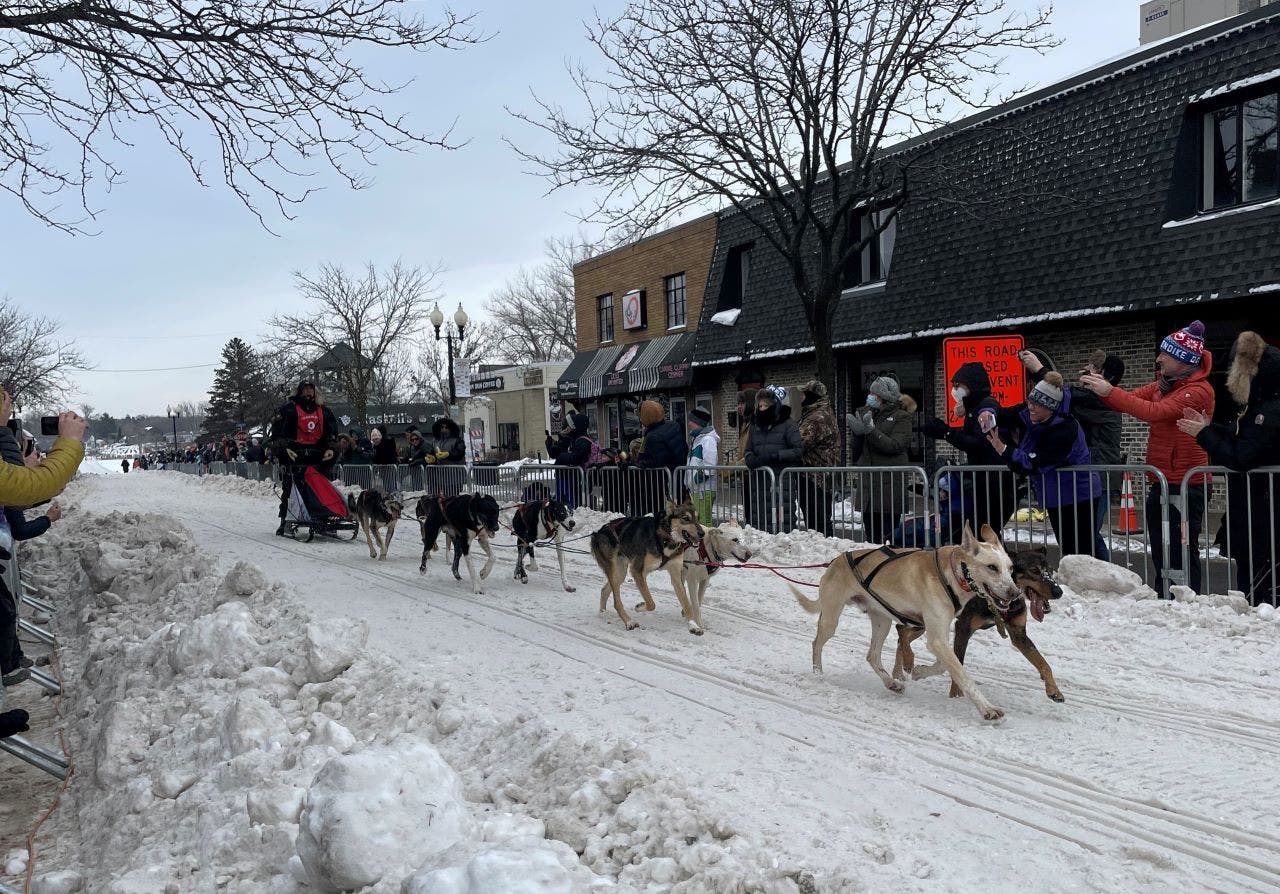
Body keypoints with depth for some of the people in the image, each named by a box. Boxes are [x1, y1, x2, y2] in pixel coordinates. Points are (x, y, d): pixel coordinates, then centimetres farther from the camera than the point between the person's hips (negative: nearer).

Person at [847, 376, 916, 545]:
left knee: (889, 535, -5)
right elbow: (855, 448, 11)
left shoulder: (901, 417, 0)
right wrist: (857, 431, -8)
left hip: (890, 483, -5)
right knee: (871, 534, 8)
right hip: (867, 480, 5)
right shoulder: (865, 413, 14)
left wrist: (871, 431, -19)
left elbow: (895, 445, -14)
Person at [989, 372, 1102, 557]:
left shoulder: (1065, 429, -28)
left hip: (1078, 497, -8)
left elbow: (1035, 464, -31)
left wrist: (1004, 450, -34)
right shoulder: (1029, 415, -5)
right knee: (1067, 550, 17)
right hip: (1056, 497, 8)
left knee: (1084, 551, -7)